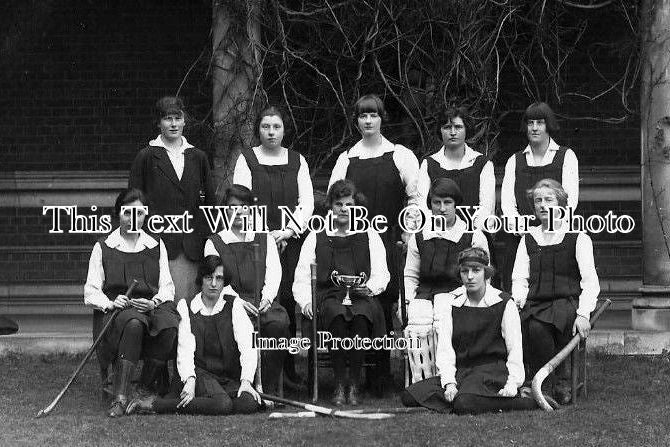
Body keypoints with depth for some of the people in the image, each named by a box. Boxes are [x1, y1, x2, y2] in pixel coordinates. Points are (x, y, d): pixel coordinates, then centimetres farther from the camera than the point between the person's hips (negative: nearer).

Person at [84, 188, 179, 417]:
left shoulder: (156, 246, 18)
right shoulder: (103, 247, 11)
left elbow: (167, 287, 11)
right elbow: (90, 293, 5)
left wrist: (154, 302, -12)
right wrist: (111, 303, -17)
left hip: (151, 306, 2)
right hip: (115, 311, -2)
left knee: (170, 325, -34)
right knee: (133, 323, -39)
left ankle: (146, 390, -17)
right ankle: (120, 397, -39)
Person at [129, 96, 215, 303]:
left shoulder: (197, 157, 14)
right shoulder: (146, 157, 5)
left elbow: (210, 201, 17)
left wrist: (209, 239, 9)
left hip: (192, 245, 3)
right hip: (159, 239, -3)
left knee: (190, 300, -1)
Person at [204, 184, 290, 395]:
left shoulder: (265, 238, 21)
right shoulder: (214, 243, 12)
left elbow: (274, 273, 10)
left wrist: (266, 298, -10)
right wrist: (238, 302, -16)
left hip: (263, 301, 2)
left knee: (279, 323, -31)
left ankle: (269, 388, -24)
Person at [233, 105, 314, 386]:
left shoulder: (297, 161, 13)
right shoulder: (246, 160, 6)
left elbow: (307, 202, 7)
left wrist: (288, 231, -7)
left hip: (291, 240, 2)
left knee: (288, 301, -4)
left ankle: (288, 370, 1)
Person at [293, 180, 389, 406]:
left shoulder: (370, 237, 21)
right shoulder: (315, 238, 20)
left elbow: (381, 274, 10)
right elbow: (302, 278, 13)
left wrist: (369, 287, -12)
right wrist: (306, 302, -6)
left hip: (362, 298, 0)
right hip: (328, 297, 0)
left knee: (361, 315, -36)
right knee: (337, 315, -37)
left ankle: (354, 385, -28)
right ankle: (339, 385, -30)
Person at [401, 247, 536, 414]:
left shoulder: (504, 303, 0)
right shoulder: (452, 303, 9)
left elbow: (515, 350, 0)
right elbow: (444, 348, 3)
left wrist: (512, 383, -15)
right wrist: (449, 383, -12)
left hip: (493, 370, -4)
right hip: (460, 371, 4)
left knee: (464, 403, -37)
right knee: (409, 396, -16)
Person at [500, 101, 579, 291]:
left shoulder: (566, 156, 11)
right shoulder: (514, 161, 18)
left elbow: (570, 198, 0)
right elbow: (507, 201, 6)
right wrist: (520, 230, -12)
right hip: (519, 238, 2)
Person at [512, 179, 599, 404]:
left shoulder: (578, 238, 8)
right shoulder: (528, 240, 21)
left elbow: (590, 282, -1)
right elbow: (519, 278, 14)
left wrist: (583, 314, -15)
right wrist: (519, 301, -8)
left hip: (567, 302, -3)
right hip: (535, 304, 3)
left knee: (538, 326, -35)